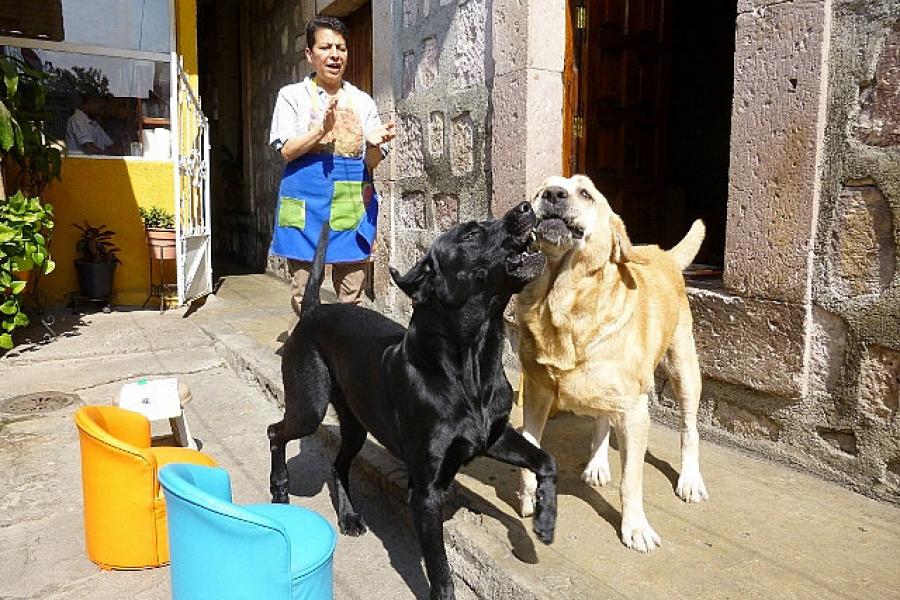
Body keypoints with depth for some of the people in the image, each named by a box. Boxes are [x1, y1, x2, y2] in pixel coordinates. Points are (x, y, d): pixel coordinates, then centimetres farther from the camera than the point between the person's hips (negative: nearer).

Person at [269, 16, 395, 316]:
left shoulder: (362, 100, 12)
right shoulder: (293, 95, 6)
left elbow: (371, 162, 7)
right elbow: (286, 151, -5)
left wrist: (374, 144, -16)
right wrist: (322, 128, -20)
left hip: (353, 205, 2)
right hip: (307, 204, -2)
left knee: (352, 297, 4)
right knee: (305, 295, 2)